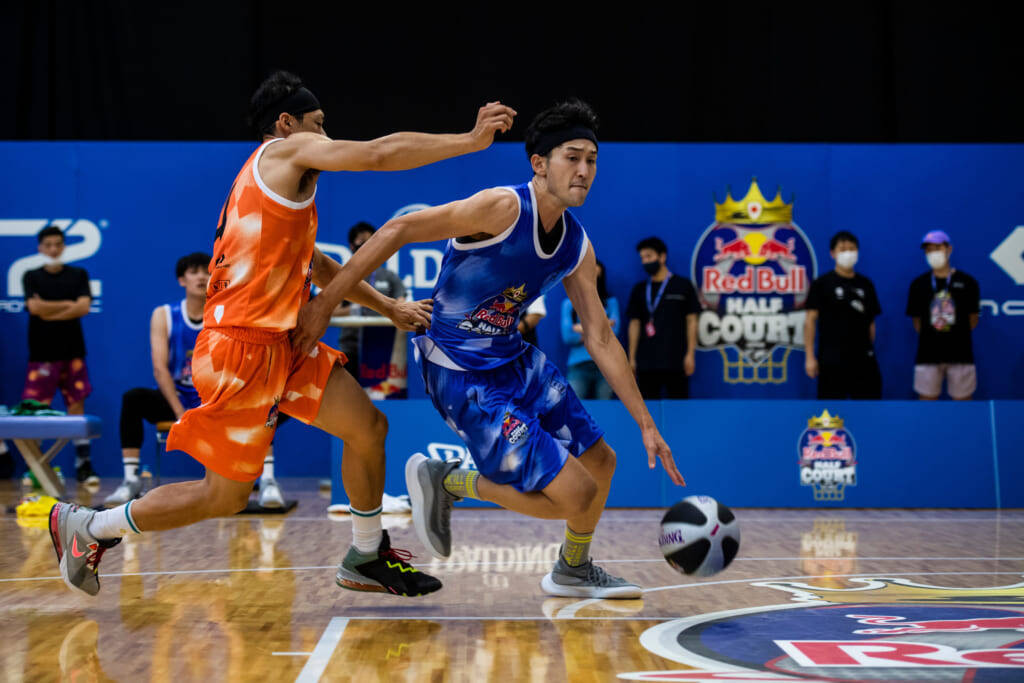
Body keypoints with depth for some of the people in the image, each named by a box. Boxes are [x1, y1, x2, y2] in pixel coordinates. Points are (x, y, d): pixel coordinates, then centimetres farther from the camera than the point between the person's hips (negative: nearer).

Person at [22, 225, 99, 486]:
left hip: (73, 352, 1)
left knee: (77, 406, 0)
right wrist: (67, 304, -6)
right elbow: (34, 307, -10)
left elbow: (84, 307, -7)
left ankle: (83, 466, 5)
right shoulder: (31, 277, 6)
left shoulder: (79, 275, 7)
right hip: (42, 353, -1)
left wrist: (50, 312, -10)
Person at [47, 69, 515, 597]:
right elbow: (380, 153, -18)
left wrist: (388, 308, 31)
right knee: (225, 497, 0)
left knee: (369, 428, 8)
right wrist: (472, 141, -15)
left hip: (284, 343, 10)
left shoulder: (281, 180, 22)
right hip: (243, 349, -10)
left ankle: (366, 559, 23)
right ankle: (86, 526, 16)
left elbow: (317, 264, 33)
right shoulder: (288, 150, -6)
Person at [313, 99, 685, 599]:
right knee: (573, 494, -13)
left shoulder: (577, 247, 1)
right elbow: (398, 230, -23)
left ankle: (573, 571, 42)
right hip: (459, 375, -8)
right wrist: (325, 303, -25)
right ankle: (446, 482, 7)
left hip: (515, 360, 9)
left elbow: (600, 338, 8)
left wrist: (645, 424, 7)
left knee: (599, 461, 17)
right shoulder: (503, 208, -23)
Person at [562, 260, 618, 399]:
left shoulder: (610, 302, 15)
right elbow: (567, 336, 0)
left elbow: (614, 332, 2)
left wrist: (581, 328, 1)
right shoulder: (569, 304, 13)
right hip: (578, 366, -1)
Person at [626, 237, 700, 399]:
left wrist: (690, 354, -4)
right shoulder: (639, 289, 14)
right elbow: (634, 324, 12)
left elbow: (691, 320, 4)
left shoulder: (683, 285, 6)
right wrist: (632, 358, 5)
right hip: (646, 363, 2)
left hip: (676, 362, -2)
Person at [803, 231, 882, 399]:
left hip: (862, 358, 4)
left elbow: (871, 322, 15)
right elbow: (810, 320, -4)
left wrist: (870, 349, 9)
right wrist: (810, 356, -10)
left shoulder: (866, 284, 10)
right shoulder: (822, 284, -1)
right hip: (831, 359, -4)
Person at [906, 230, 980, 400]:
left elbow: (973, 319, 7)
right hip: (928, 354, 1)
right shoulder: (918, 284, 6)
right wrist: (930, 338, 7)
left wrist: (957, 337, 7)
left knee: (963, 399, 3)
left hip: (960, 354, -1)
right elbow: (917, 320, 10)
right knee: (926, 400, 2)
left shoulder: (967, 282, 3)